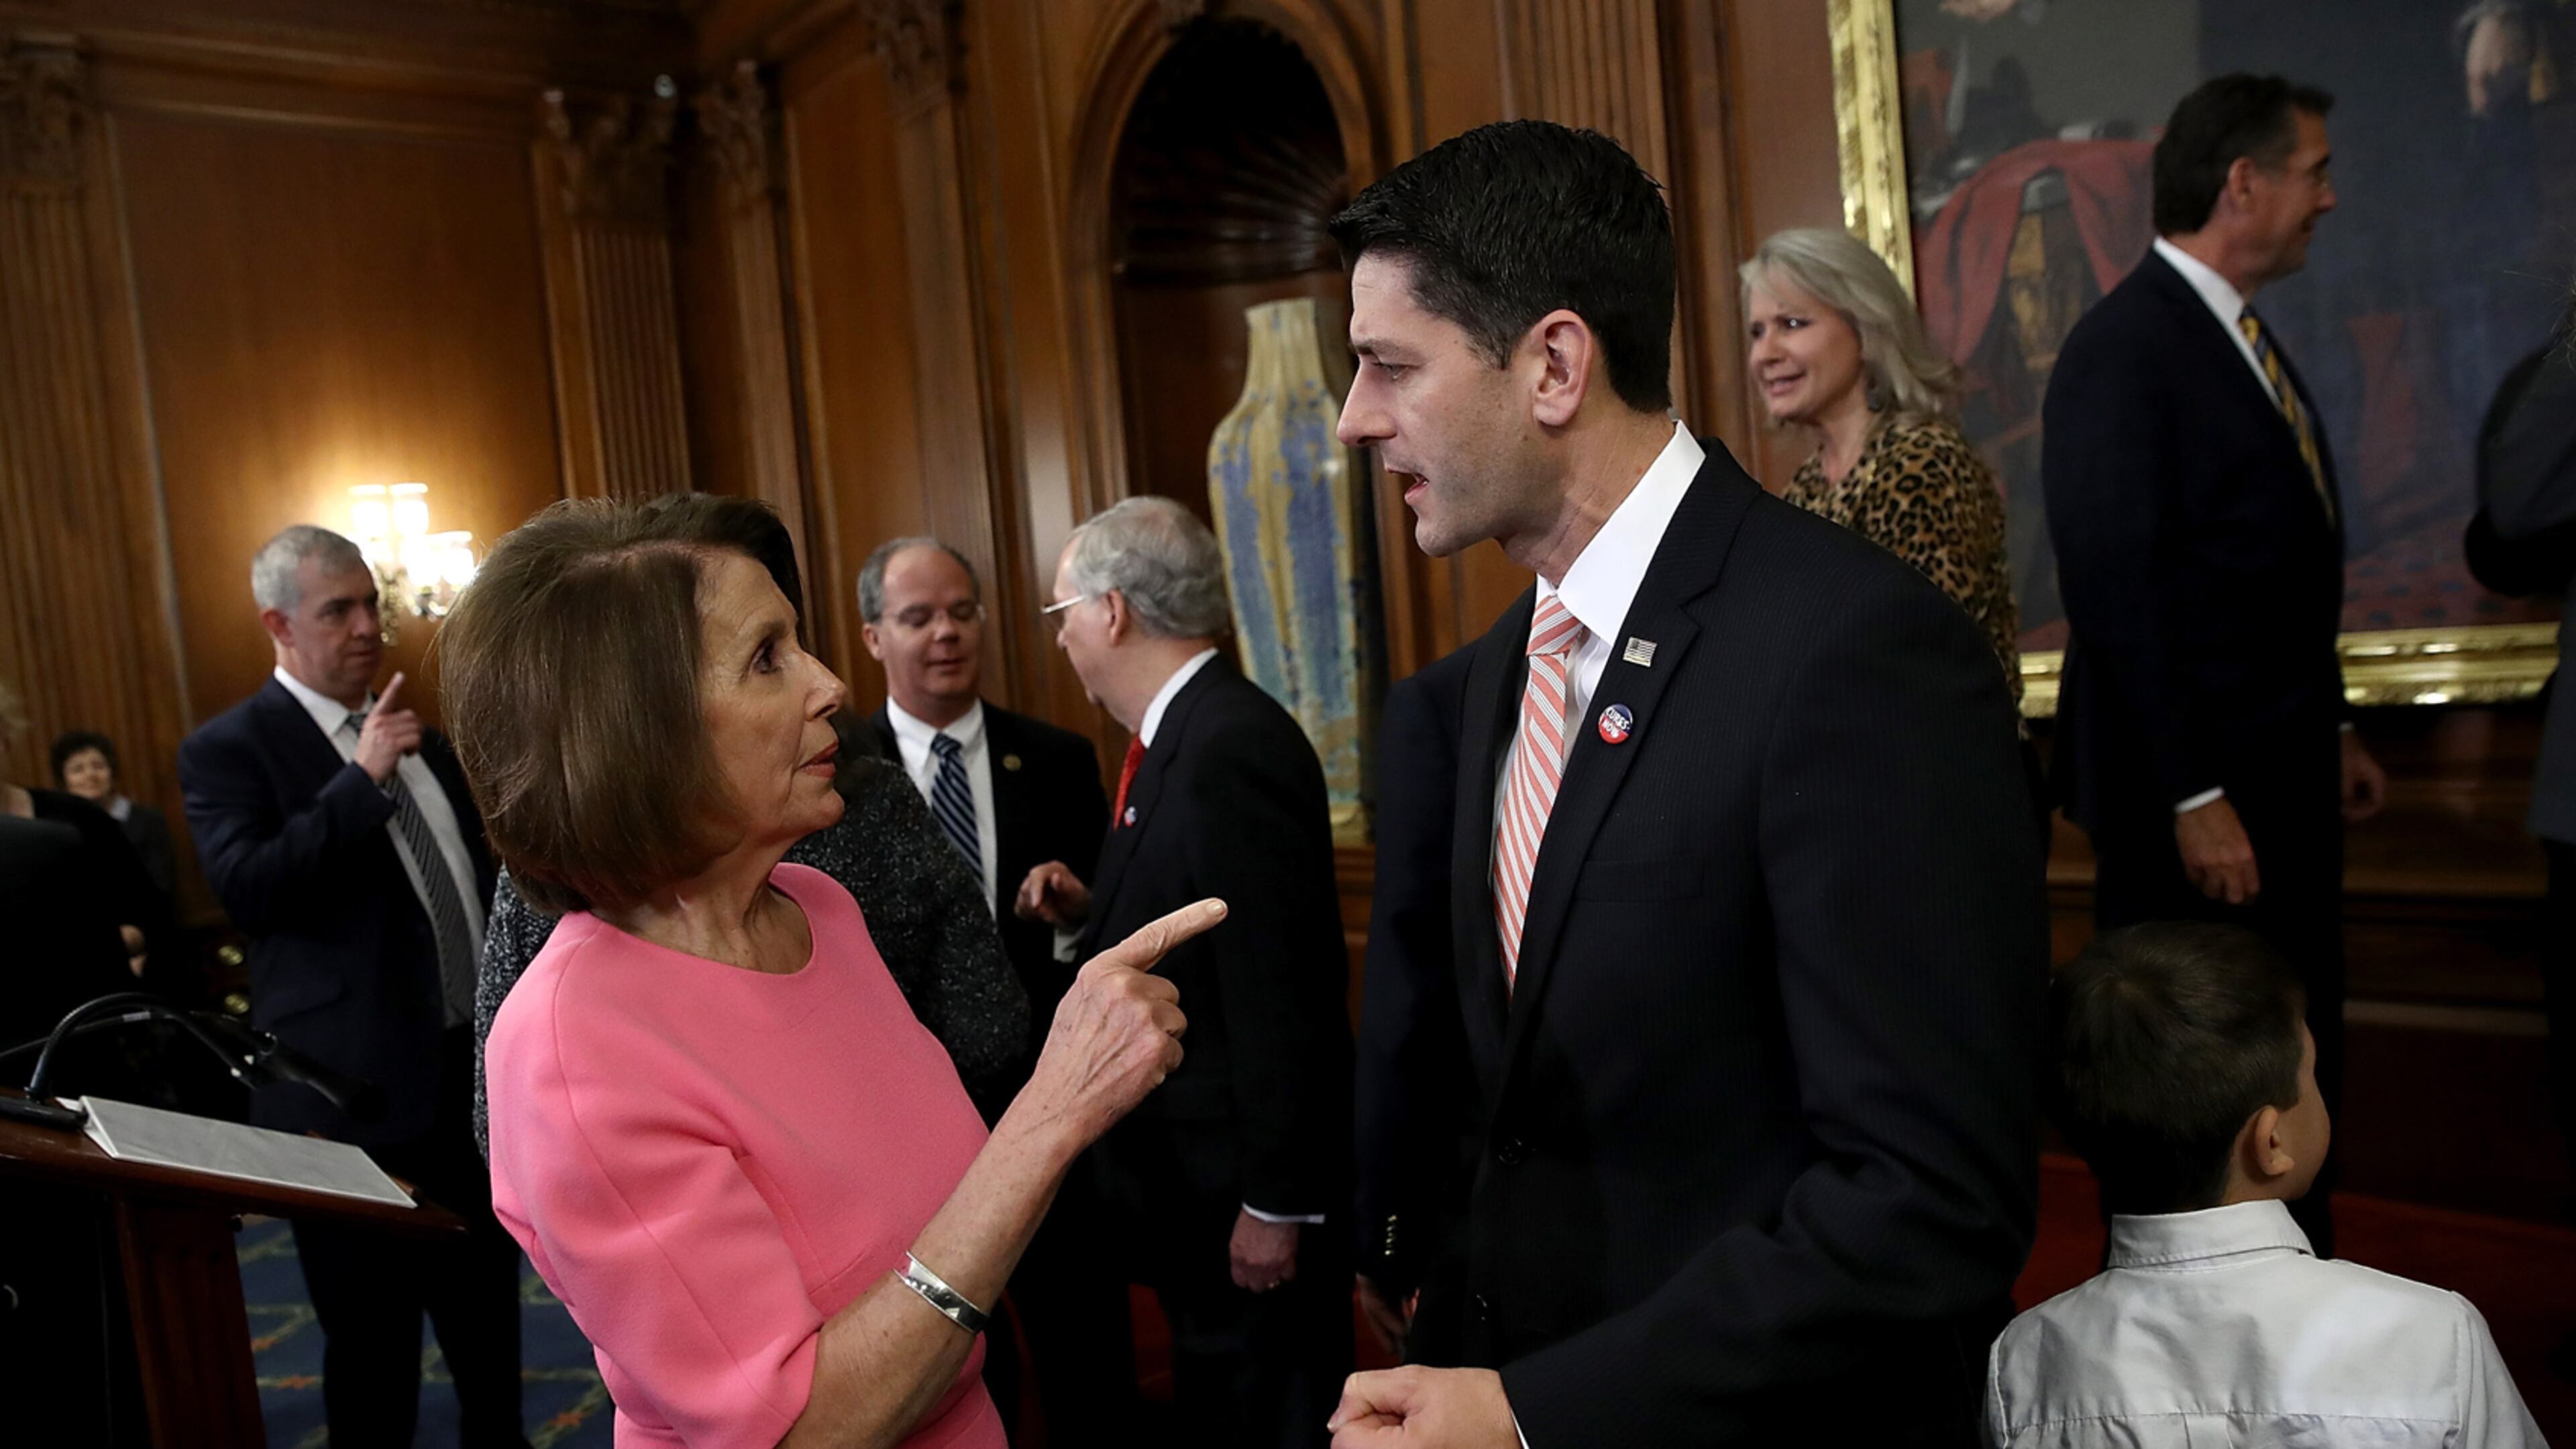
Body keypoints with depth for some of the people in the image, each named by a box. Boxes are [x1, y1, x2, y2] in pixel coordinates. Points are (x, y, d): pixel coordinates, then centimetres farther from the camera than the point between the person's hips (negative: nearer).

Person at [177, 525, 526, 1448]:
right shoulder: (227, 749, -7)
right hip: (358, 1093, -6)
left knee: (487, 1311, 20)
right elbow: (244, 888, -22)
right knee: (373, 1338, 6)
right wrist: (362, 778, -24)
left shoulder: (416, 733, 12)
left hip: (474, 1070, 6)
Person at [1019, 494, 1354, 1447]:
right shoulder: (1181, 735, 7)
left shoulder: (1232, 745, -24)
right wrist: (1093, 912, 1)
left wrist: (1273, 1203, -21)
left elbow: (1276, 989, -25)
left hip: (1245, 1190, -9)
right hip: (1192, 1183, 9)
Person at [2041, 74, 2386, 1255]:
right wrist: (2193, 800, -21)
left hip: (2285, 778, 9)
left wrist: (2331, 732, 16)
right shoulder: (2122, 349, -16)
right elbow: (2118, 592, -21)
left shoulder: (2240, 336, 14)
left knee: (2298, 1062, 17)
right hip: (2197, 799, -9)